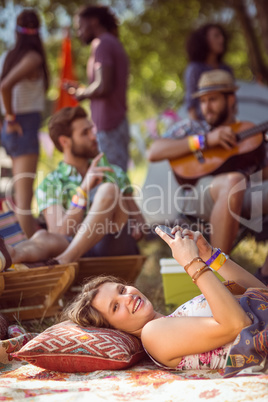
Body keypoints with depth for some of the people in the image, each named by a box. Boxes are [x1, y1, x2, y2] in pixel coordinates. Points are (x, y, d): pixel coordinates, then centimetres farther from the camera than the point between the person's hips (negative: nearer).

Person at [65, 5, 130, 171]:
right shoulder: (115, 43, 20)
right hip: (119, 122, 10)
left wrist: (82, 93, -2)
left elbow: (103, 87, -20)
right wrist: (79, 89, 19)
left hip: (107, 126, -10)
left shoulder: (101, 44, -9)